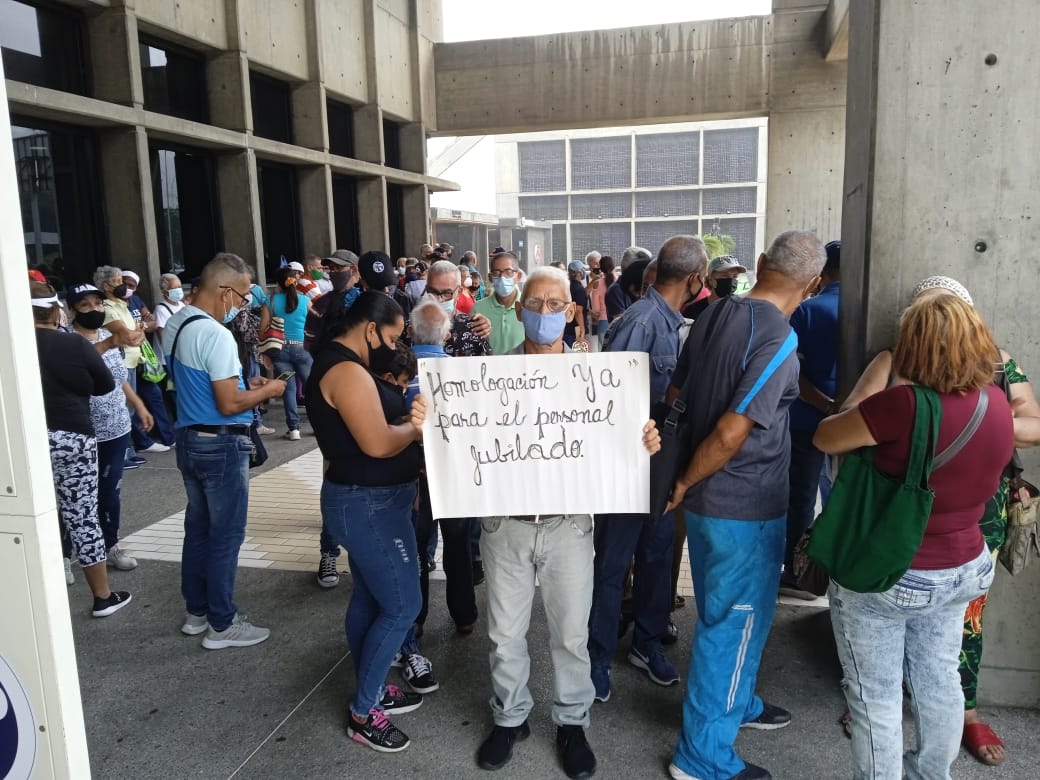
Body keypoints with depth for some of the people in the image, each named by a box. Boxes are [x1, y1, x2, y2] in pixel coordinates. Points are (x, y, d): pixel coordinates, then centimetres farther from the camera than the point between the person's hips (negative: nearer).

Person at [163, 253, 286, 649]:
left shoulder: (174, 324, 7)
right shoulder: (215, 335, -22)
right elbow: (229, 405, -23)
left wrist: (243, 383, 12)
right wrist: (267, 390, -7)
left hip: (188, 439, 9)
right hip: (221, 446, -9)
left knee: (197, 528, 18)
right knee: (226, 536, 2)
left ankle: (196, 611, 30)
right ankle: (221, 625, 13)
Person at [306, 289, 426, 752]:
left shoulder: (338, 363, 12)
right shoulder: (347, 371, -22)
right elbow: (378, 443, -28)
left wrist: (406, 418, 0)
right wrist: (416, 426, -12)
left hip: (364, 500, 11)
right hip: (370, 505, -11)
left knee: (369, 599, 19)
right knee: (402, 605, -1)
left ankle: (371, 691, 34)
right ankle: (363, 713, 12)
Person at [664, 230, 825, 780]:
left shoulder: (713, 316, 1)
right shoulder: (778, 340, -22)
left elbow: (684, 393, 10)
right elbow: (731, 433, -26)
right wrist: (684, 484, -11)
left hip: (709, 498, 8)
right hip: (745, 507, -8)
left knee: (729, 614, 25)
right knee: (734, 622, 7)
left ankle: (737, 704, 47)